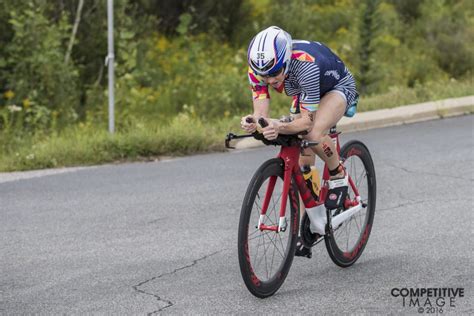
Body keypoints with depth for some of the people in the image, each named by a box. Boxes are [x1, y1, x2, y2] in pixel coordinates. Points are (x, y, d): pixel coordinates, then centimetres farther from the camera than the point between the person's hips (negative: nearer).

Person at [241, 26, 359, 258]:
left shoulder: (305, 65, -42)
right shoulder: (258, 69, -27)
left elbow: (307, 120, -39)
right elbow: (261, 113, -27)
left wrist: (281, 127, -58)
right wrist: (252, 122, -50)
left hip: (338, 87, -6)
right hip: (305, 92, 6)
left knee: (314, 133, -35)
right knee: (301, 164, -3)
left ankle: (338, 177, -7)